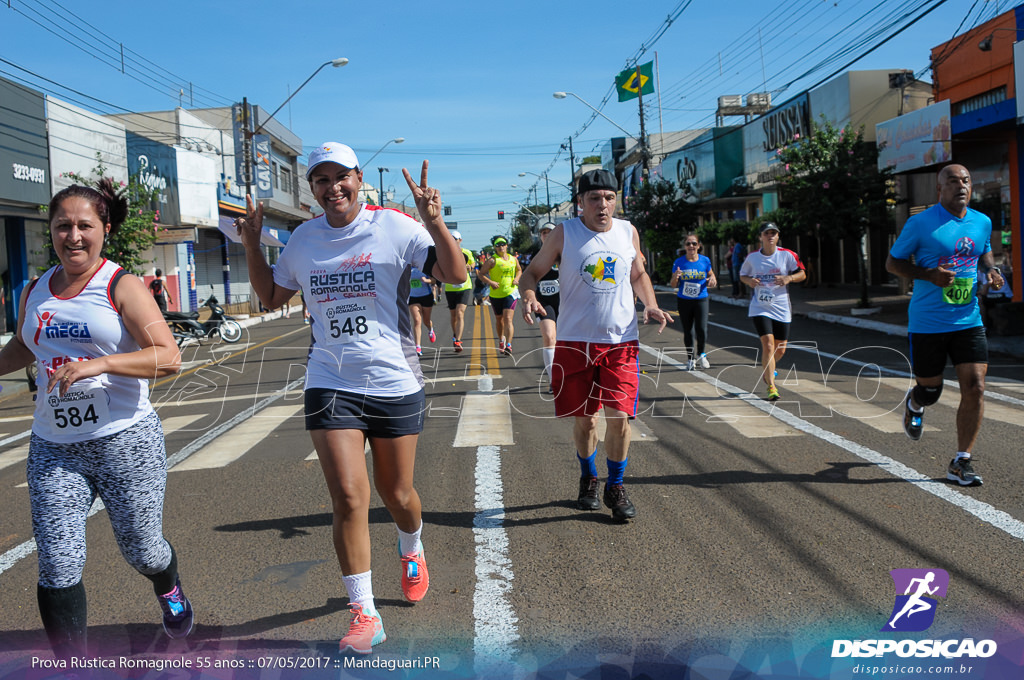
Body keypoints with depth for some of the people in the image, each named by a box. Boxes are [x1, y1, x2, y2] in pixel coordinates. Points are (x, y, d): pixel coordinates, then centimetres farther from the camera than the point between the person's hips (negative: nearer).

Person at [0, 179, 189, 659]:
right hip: (53, 448, 4)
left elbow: (168, 357, -18)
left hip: (125, 441, -4)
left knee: (141, 551, 11)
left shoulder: (121, 286, -7)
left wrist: (100, 363, -28)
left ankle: (169, 591, 46)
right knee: (57, 568, -3)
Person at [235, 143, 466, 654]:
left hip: (395, 382, -2)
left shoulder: (395, 227, -6)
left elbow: (455, 275, -14)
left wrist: (433, 221, -27)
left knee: (396, 495, 11)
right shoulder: (303, 239, 7)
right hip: (330, 384, 2)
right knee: (348, 498, -7)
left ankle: (412, 552, 47)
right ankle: (364, 615, 7)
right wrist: (251, 243, 8)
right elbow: (271, 296, 20)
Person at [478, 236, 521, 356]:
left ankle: (508, 345, -19)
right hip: (496, 294, 0)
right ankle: (501, 340, 40)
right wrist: (490, 282, -19)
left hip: (510, 293, 0)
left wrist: (516, 278, 4)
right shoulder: (492, 260, -6)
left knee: (508, 319, -14)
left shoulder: (514, 259, 7)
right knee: (499, 319, 14)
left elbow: (519, 270, 24)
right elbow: (481, 274, -5)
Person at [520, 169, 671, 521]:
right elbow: (533, 271, 3)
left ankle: (615, 486, 15)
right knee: (583, 419, 8)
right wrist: (529, 296, -19)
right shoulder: (564, 234, -3)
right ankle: (588, 479, 33)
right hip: (575, 341, -1)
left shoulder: (628, 232, 6)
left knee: (619, 417, -6)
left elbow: (638, 275, 21)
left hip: (621, 341, 1)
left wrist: (651, 305, 3)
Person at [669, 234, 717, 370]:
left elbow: (711, 277, 15)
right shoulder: (679, 263, -2)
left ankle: (701, 354, 17)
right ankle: (691, 358, 23)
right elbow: (673, 285, 2)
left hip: (701, 300, 0)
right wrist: (675, 278, -20)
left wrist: (712, 281, -9)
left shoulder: (705, 261, 0)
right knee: (687, 331, 6)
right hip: (683, 301, 0)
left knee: (702, 329, -10)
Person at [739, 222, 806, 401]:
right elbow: (742, 274, 16)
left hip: (781, 308, 2)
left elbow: (802, 273, 3)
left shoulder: (787, 255, -1)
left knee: (780, 349, 9)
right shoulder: (752, 257, 2)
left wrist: (788, 278, -17)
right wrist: (749, 281, -7)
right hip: (760, 308, -2)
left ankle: (767, 370, 42)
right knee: (768, 345, -17)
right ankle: (771, 387, -11)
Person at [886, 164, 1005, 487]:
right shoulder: (921, 223, -7)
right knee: (929, 390, 7)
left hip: (968, 320, 4)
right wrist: (929, 274, -18)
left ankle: (961, 463, 5)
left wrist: (992, 270, 4)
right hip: (927, 323, -3)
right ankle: (914, 405, 47)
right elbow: (892, 262, -2)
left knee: (975, 388, -7)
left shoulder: (982, 222, 8)